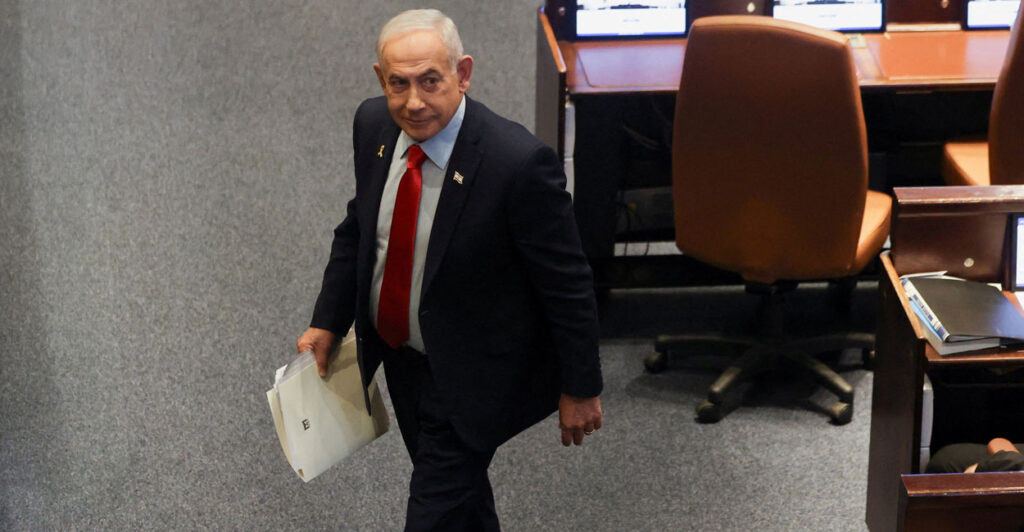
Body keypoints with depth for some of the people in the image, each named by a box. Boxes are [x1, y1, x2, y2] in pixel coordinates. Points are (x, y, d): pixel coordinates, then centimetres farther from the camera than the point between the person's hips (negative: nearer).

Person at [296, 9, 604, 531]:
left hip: (470, 377, -6)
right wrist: (328, 321, 5)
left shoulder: (519, 163, -31)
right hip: (400, 353, 6)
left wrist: (580, 389, -12)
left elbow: (568, 282, -20)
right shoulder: (374, 125, -10)